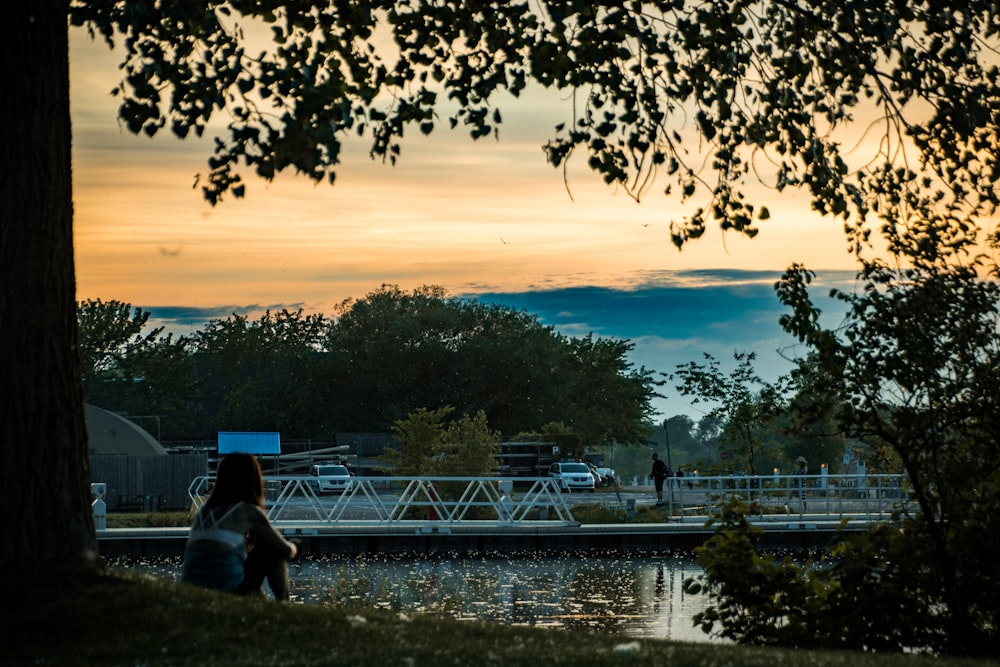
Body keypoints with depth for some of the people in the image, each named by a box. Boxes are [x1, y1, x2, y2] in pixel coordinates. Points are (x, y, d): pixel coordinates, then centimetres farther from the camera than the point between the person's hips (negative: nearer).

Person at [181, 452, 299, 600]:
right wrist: (294, 548, 33)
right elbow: (287, 551, 7)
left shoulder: (203, 511, 15)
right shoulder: (249, 511, -1)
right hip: (229, 593, -6)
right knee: (274, 550, 15)